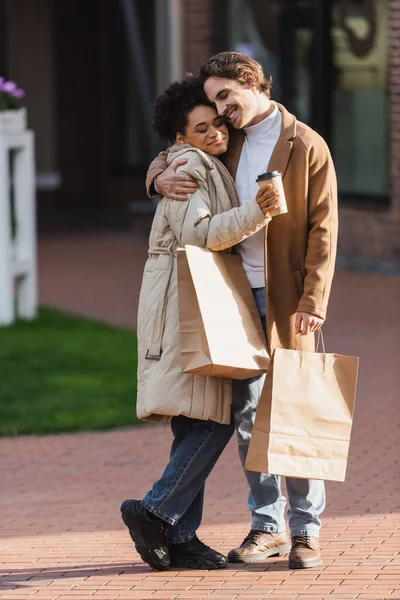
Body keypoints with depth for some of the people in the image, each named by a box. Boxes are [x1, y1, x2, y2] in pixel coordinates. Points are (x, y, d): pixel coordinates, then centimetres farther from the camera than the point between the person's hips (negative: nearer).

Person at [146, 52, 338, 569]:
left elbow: (323, 230, -7)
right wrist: (161, 178, -5)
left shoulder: (307, 146, -5)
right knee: (246, 412, 6)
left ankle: (305, 530, 5)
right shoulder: (227, 144, 11)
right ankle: (267, 526, 15)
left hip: (287, 298, -5)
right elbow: (167, 158, 22)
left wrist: (314, 302, -15)